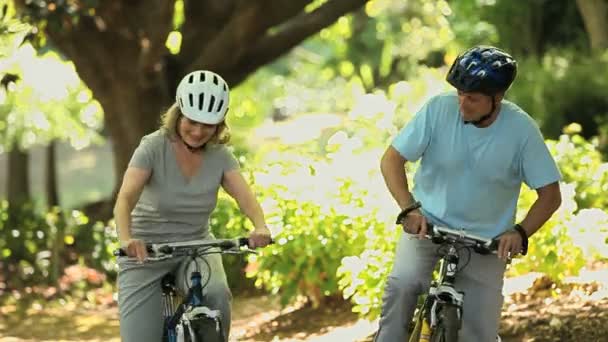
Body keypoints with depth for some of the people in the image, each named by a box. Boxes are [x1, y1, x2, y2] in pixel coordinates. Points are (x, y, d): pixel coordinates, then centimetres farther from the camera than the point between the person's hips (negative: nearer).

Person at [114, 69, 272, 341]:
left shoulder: (220, 156, -5)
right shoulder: (154, 148, -16)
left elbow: (245, 197, -18)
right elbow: (125, 199, -28)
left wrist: (260, 227, -41)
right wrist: (126, 240, -48)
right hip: (146, 253, -2)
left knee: (217, 294, -31)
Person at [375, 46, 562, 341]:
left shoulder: (522, 129, -15)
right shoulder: (439, 109, -15)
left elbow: (550, 194, -10)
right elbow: (392, 159, -11)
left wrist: (520, 232, -28)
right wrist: (409, 208, -28)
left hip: (486, 239, 0)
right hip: (427, 223, 0)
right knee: (402, 284, -29)